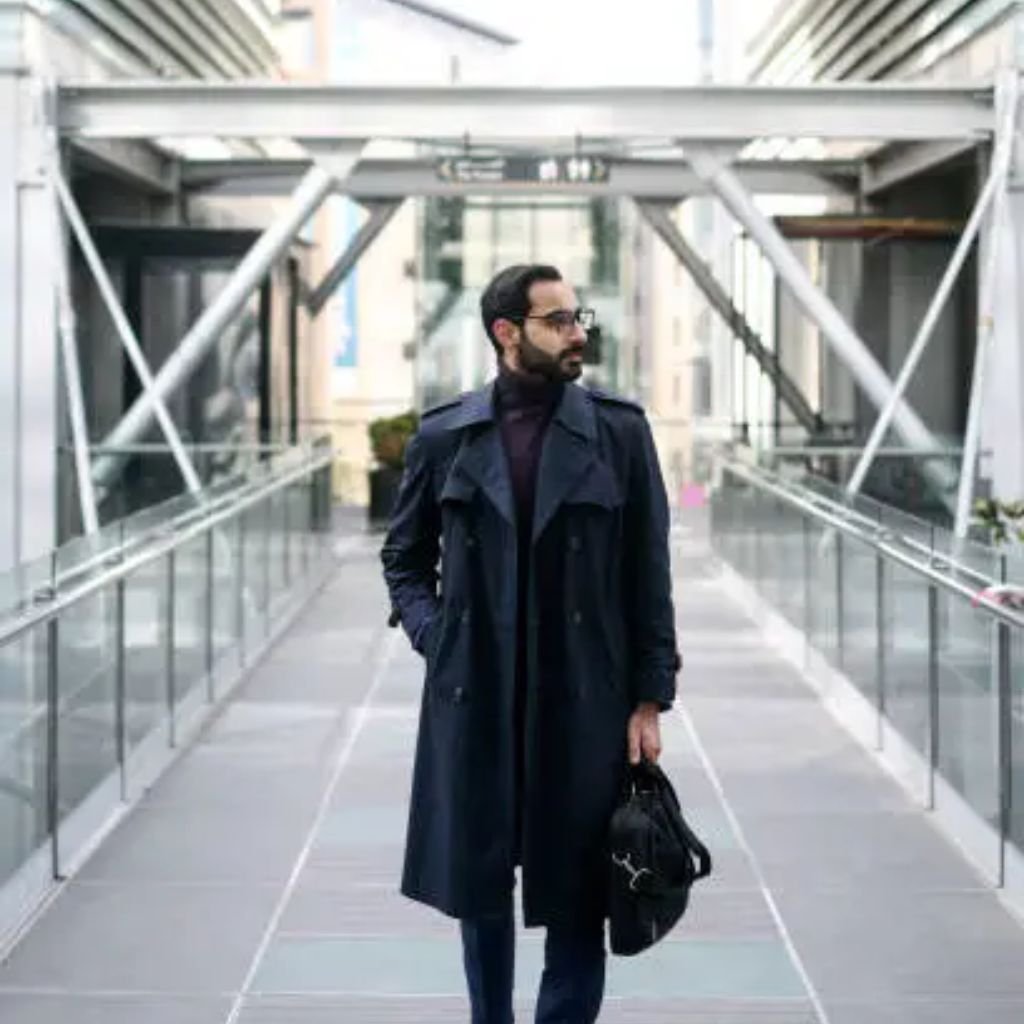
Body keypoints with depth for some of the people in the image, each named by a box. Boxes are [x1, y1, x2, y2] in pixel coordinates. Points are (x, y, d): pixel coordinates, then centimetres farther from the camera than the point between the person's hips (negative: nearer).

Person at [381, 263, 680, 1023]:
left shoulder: (619, 432, -1)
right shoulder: (444, 437, 1)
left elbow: (649, 574, 0)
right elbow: (404, 556, 14)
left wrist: (649, 698, -3)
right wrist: (432, 636, -2)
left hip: (583, 701, -1)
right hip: (473, 701, 1)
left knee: (577, 894, 4)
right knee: (478, 881, 12)